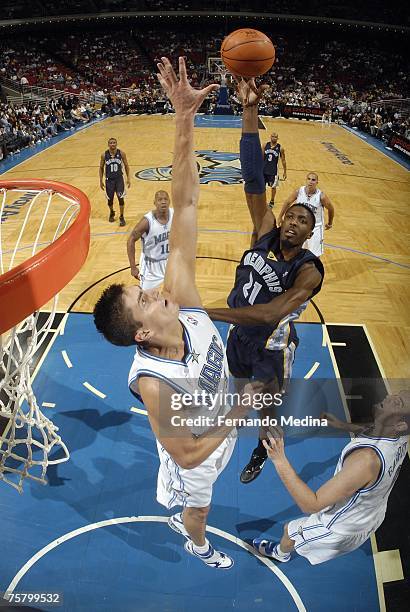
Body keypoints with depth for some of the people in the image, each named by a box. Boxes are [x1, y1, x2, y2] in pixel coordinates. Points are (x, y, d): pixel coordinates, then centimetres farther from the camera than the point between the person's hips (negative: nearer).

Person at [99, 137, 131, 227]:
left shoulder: (121, 153, -6)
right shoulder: (104, 155, -6)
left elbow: (126, 166, 4)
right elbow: (101, 168, 4)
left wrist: (128, 178, 0)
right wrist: (101, 181, 2)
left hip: (119, 179, -1)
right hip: (109, 179, 1)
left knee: (121, 198, -7)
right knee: (110, 199, 9)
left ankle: (121, 217, 6)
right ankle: (111, 213, 38)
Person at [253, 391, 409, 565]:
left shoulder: (365, 459, -47)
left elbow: (310, 505, -41)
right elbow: (375, 432, 7)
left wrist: (280, 461, -45)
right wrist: (342, 425, 0)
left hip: (342, 528, -6)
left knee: (290, 530, 22)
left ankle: (280, 553, 55)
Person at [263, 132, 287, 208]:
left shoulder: (280, 148, -7)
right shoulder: (265, 145, -2)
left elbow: (283, 160, 0)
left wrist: (285, 172, 2)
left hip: (273, 170, -2)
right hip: (264, 169, 2)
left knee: (273, 186, 8)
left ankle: (272, 202, 26)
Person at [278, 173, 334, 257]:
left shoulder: (321, 196, -20)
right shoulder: (298, 191, -14)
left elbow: (331, 209, -2)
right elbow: (287, 202, 4)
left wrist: (330, 223, 12)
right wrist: (280, 217, 12)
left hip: (315, 228, -3)